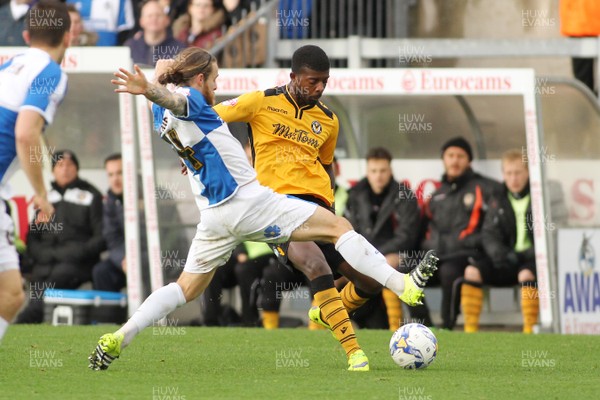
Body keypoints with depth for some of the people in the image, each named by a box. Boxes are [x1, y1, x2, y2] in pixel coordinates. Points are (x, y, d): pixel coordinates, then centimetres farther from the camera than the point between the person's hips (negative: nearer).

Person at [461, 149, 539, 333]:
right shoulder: (499, 202, 12)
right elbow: (489, 235, 6)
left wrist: (530, 253, -21)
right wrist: (500, 253, -15)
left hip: (532, 258, -4)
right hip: (507, 262, 4)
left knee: (526, 274, -37)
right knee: (472, 271, -18)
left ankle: (530, 330, -32)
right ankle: (470, 330, -18)